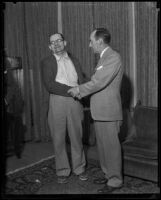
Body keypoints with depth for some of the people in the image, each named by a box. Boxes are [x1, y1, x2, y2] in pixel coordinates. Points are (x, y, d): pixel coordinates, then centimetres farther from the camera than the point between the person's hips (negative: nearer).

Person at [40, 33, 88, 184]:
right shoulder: (46, 62, 2)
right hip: (57, 103, -2)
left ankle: (79, 168, 22)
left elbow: (81, 82, 12)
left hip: (75, 102, 3)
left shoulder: (74, 61, 15)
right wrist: (72, 90, -15)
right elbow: (49, 85, -11)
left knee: (77, 137, 8)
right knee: (59, 139, 4)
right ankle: (62, 171, 17)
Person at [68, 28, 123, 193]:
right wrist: (80, 92, 9)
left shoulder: (113, 57, -15)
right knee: (103, 145, 17)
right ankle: (109, 175, 32)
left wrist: (79, 90, -9)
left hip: (108, 111, -10)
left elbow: (99, 82, -21)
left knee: (111, 146, 0)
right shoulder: (104, 58, 17)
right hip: (100, 111, 10)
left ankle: (115, 181, 14)